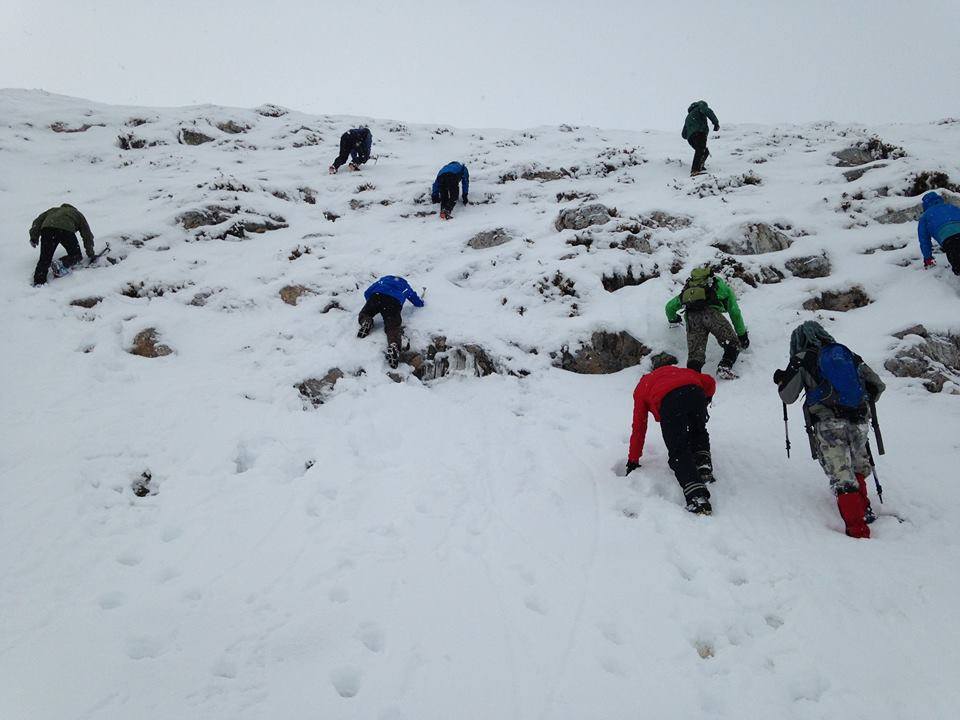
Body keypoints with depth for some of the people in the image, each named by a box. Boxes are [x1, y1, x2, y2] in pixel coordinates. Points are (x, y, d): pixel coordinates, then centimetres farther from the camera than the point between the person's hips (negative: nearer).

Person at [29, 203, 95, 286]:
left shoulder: (53, 210, 43)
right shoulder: (77, 214, 37)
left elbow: (38, 221, 27)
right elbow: (87, 234, 34)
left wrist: (34, 237, 21)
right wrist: (91, 254, 39)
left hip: (47, 227, 3)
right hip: (66, 229, -3)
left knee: (45, 258, 8)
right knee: (76, 255, 12)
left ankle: (38, 282, -6)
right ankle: (62, 263, -15)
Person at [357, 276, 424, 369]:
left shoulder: (384, 279, 39)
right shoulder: (405, 286, 39)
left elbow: (367, 293, 33)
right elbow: (419, 303, 47)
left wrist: (371, 305, 48)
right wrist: (421, 302, 70)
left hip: (376, 296, 1)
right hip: (394, 303, -1)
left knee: (364, 314, 23)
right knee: (393, 327, -14)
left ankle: (366, 322, -14)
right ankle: (393, 345, -47)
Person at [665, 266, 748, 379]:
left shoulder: (686, 290, 41)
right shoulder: (721, 286, 32)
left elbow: (669, 307, 47)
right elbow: (734, 312, 30)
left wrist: (673, 320, 67)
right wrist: (742, 334, 36)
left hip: (691, 318, 3)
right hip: (710, 312, -3)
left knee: (695, 354, -3)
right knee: (733, 344, 1)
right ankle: (725, 367, -23)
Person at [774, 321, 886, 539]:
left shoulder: (803, 359, 6)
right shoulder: (849, 354, 17)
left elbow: (788, 397, 8)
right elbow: (878, 386, 19)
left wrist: (781, 380, 30)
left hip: (829, 425, -4)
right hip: (859, 423, 5)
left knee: (842, 477, -6)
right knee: (858, 468, 29)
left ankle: (858, 529, -12)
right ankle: (864, 510, 34)